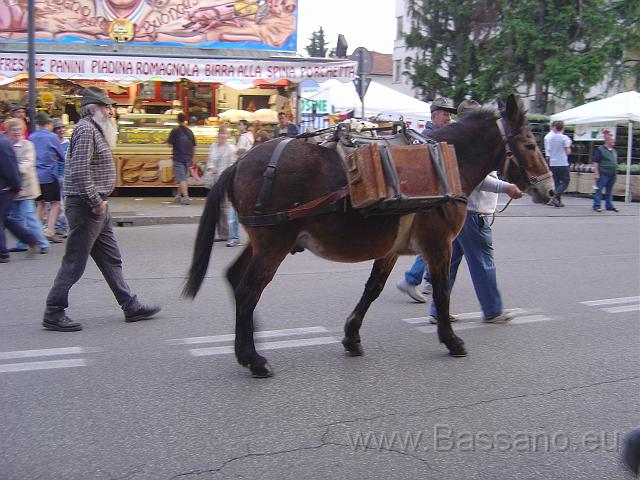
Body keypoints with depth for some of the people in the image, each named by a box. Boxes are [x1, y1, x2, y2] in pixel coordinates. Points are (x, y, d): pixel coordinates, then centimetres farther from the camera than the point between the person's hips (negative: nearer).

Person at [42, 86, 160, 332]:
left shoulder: (96, 130, 17)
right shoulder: (86, 129, -14)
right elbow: (80, 171, -24)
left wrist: (100, 201, 12)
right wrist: (96, 202, -19)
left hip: (97, 207, 10)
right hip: (86, 207, -10)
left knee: (111, 260, 13)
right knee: (74, 262, -2)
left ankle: (130, 306, 21)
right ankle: (53, 314, 8)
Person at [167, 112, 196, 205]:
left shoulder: (175, 131, -9)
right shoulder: (189, 131, 7)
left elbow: (170, 144, -10)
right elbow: (193, 146, 11)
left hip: (178, 158, -5)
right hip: (188, 158, 5)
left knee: (181, 179, -6)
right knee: (183, 178, 18)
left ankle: (185, 197, -16)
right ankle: (179, 195, 30)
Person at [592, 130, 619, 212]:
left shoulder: (614, 151, 16)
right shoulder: (600, 149, -6)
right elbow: (595, 162, -9)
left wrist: (615, 173, 19)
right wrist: (596, 173, -15)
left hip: (612, 175, 7)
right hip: (603, 174, -7)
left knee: (609, 191, 13)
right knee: (599, 190, -5)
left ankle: (609, 205, 20)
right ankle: (597, 205, 0)